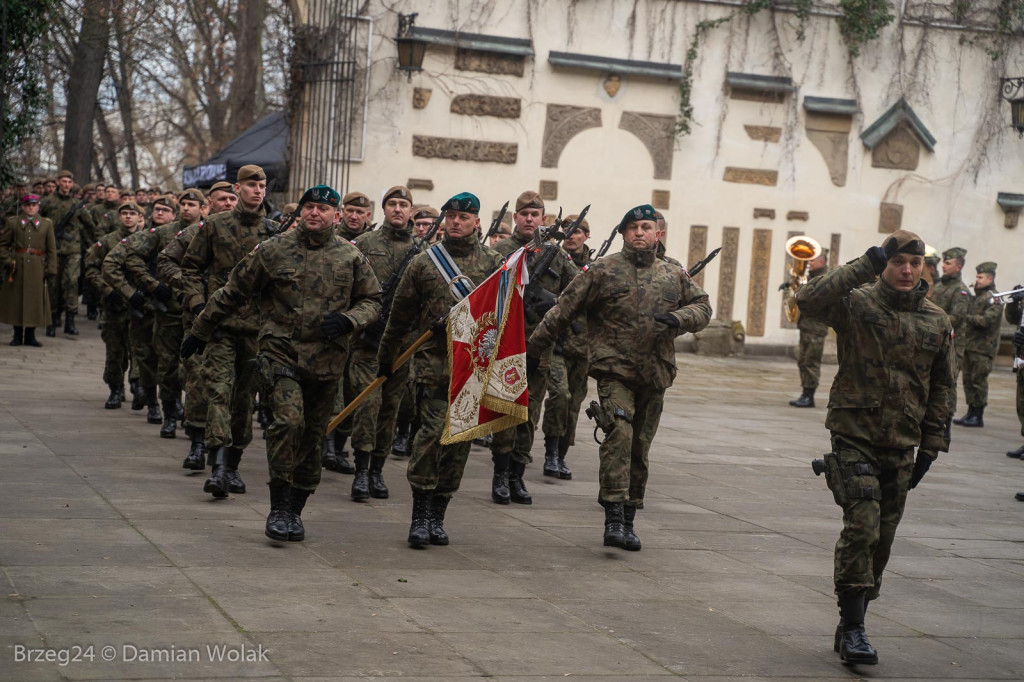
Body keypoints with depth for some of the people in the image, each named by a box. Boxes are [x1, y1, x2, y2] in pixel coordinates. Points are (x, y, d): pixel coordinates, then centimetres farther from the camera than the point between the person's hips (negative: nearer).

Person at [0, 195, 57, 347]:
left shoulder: (46, 224, 9)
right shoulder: (12, 223, 7)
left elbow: (52, 249, 6)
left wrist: (51, 269, -2)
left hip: (37, 268, 0)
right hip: (17, 266, 0)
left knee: (35, 300, 0)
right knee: (16, 300, 2)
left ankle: (30, 335, 10)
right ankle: (17, 335, 10)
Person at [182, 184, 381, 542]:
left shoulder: (351, 257, 6)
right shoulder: (273, 250, 1)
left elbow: (372, 300, 14)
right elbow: (233, 293, 8)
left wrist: (348, 320, -9)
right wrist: (199, 333, 14)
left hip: (327, 361, 3)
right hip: (281, 352, -3)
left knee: (312, 437, 8)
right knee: (289, 420, -22)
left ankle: (294, 510, 23)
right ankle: (279, 508, -13)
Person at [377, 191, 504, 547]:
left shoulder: (493, 263, 9)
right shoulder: (423, 263, 8)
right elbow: (400, 314, 15)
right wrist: (386, 358, 19)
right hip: (433, 361, -2)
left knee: (459, 438, 5)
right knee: (434, 429, -15)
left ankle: (437, 516, 16)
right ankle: (420, 515, -6)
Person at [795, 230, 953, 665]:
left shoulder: (937, 322, 7)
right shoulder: (856, 303, -6)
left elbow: (941, 388, 15)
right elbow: (809, 301, -26)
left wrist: (931, 446, 10)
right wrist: (868, 264, -26)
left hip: (901, 448, 5)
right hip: (855, 437, -4)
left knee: (881, 539, 8)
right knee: (862, 528, -16)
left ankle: (851, 625, 21)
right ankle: (853, 629, -8)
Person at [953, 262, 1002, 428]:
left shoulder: (994, 299, -9)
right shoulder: (977, 296, 19)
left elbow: (987, 320, -20)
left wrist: (966, 317, -23)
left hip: (983, 347, -9)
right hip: (970, 344, 9)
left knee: (979, 380, -6)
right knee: (968, 379, 10)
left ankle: (978, 417, -1)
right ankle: (971, 413, 17)